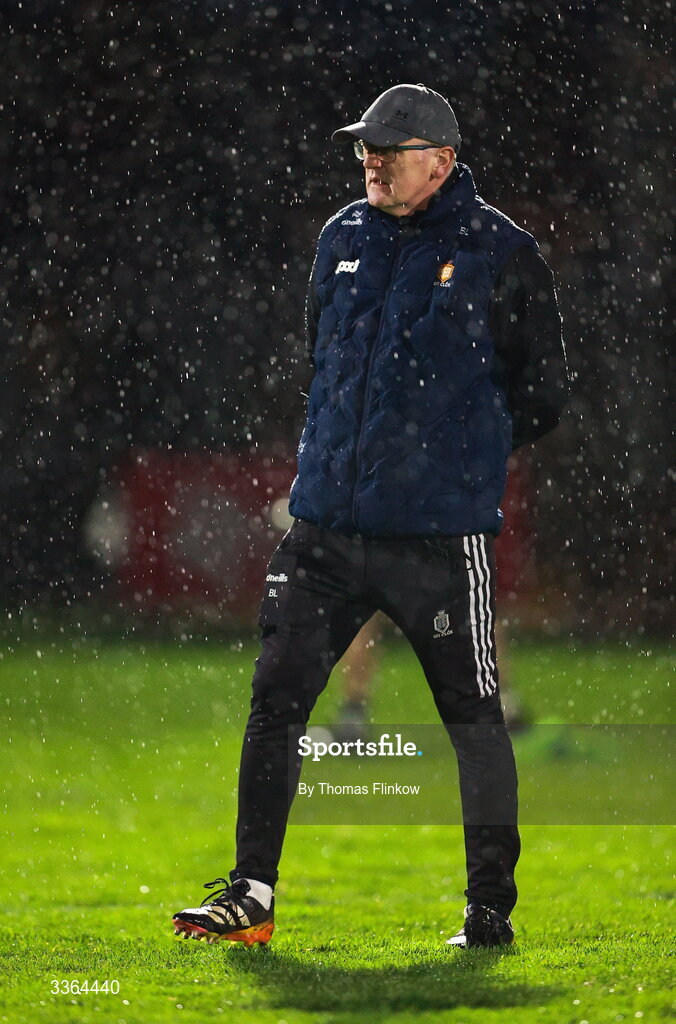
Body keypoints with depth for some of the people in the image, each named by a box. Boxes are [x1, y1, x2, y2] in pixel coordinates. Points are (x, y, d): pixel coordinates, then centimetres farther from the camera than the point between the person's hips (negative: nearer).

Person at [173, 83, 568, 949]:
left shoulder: (500, 254, -4)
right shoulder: (343, 239, 11)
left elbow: (542, 393, 1)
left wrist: (455, 456, 4)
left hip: (440, 535, -5)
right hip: (326, 525, 5)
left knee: (473, 719, 2)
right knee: (275, 699, 1)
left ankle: (490, 909, 11)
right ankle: (250, 893, 7)